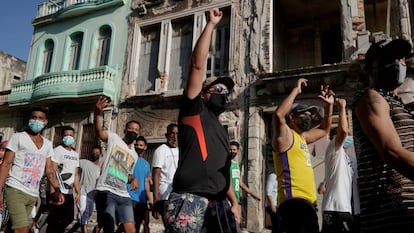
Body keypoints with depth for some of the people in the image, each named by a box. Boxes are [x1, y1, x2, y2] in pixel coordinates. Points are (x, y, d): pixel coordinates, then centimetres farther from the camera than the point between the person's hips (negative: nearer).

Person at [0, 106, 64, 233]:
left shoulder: (47, 144, 12)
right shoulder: (18, 137, -2)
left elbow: (50, 169, 12)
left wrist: (57, 190, 0)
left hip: (33, 194, 5)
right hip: (16, 190, -5)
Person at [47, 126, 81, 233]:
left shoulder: (75, 154, 16)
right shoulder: (57, 151, -5)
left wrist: (78, 192, 13)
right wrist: (53, 191, -22)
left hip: (69, 193, 7)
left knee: (68, 219, 11)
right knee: (54, 221, -2)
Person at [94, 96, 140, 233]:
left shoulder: (134, 155, 20)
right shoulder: (114, 138, 3)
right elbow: (99, 132, -19)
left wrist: (133, 180, 5)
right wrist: (97, 114, -39)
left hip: (124, 196, 6)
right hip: (106, 192, -6)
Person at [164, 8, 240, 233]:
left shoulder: (222, 130, 24)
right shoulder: (193, 109, 5)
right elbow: (197, 65, -3)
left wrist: (234, 203, 18)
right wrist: (211, 25, 2)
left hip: (218, 204, 7)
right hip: (190, 200, -7)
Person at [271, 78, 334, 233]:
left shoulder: (302, 137, 22)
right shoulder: (285, 135, -5)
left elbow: (324, 129, 36)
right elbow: (278, 115, -26)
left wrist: (329, 105, 23)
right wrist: (296, 90, -16)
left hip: (307, 201, 10)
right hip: (294, 201, -10)